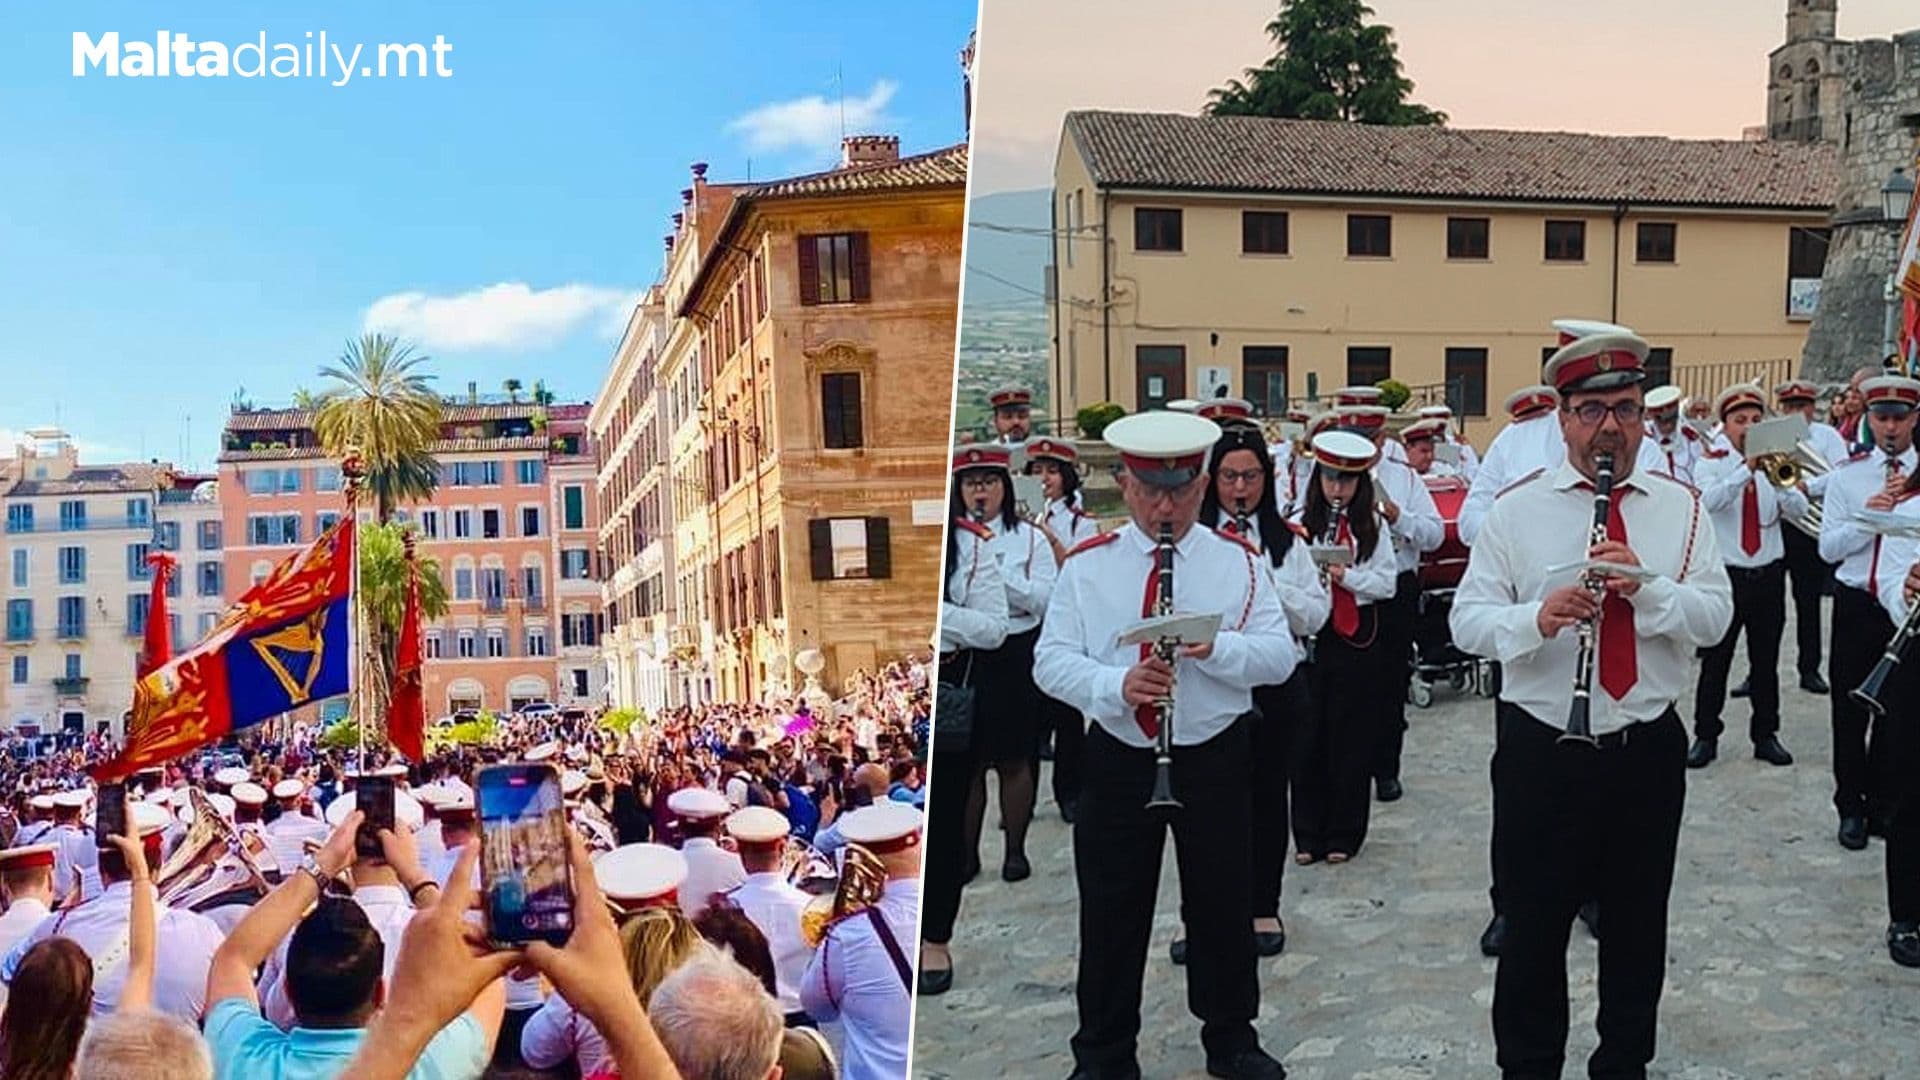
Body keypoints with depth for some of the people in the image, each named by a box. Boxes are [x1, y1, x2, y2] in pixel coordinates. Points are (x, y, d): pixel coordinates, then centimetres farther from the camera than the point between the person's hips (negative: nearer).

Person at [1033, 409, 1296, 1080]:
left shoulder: (1238, 561, 0)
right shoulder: (1086, 565, -1)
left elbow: (1281, 657, -6)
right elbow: (1050, 661, -6)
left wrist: (1217, 647, -25)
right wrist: (1115, 685, -25)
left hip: (1216, 757, 1)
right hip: (1118, 757, 0)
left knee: (1223, 904, 13)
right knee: (1111, 912, 8)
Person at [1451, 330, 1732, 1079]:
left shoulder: (1680, 507, 3)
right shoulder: (1517, 508, -3)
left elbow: (1716, 618, -3)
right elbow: (1467, 621, -7)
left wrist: (1647, 585, -21)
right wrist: (1536, 617, -27)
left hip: (1648, 749, 2)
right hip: (1540, 750, -2)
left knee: (1639, 926, 17)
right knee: (1533, 927, 8)